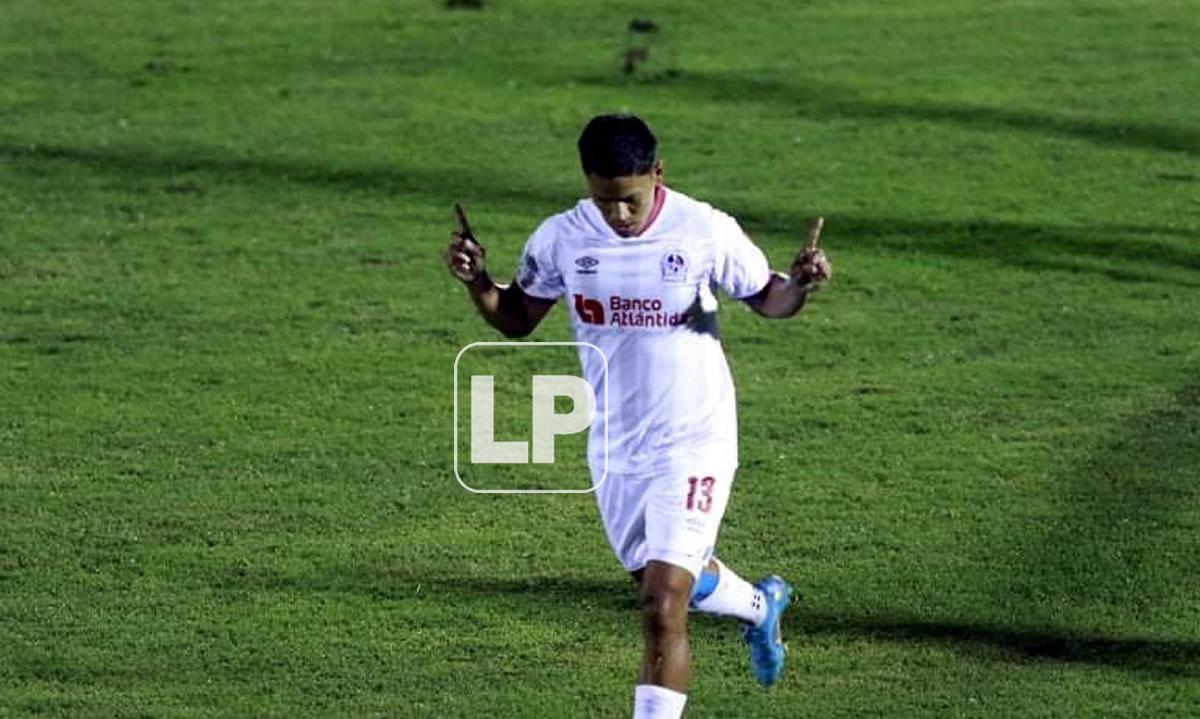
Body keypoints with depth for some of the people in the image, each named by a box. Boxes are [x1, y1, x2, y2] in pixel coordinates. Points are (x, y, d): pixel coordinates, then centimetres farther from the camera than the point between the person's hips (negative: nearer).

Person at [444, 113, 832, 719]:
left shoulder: (706, 232, -15)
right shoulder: (562, 238, -7)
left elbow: (766, 300, 1)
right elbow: (516, 319, 7)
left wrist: (798, 286, -22)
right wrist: (476, 281, -13)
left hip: (694, 445, -5)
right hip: (613, 447, 5)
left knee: (663, 609, -15)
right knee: (671, 579, 25)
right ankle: (762, 606, 57)